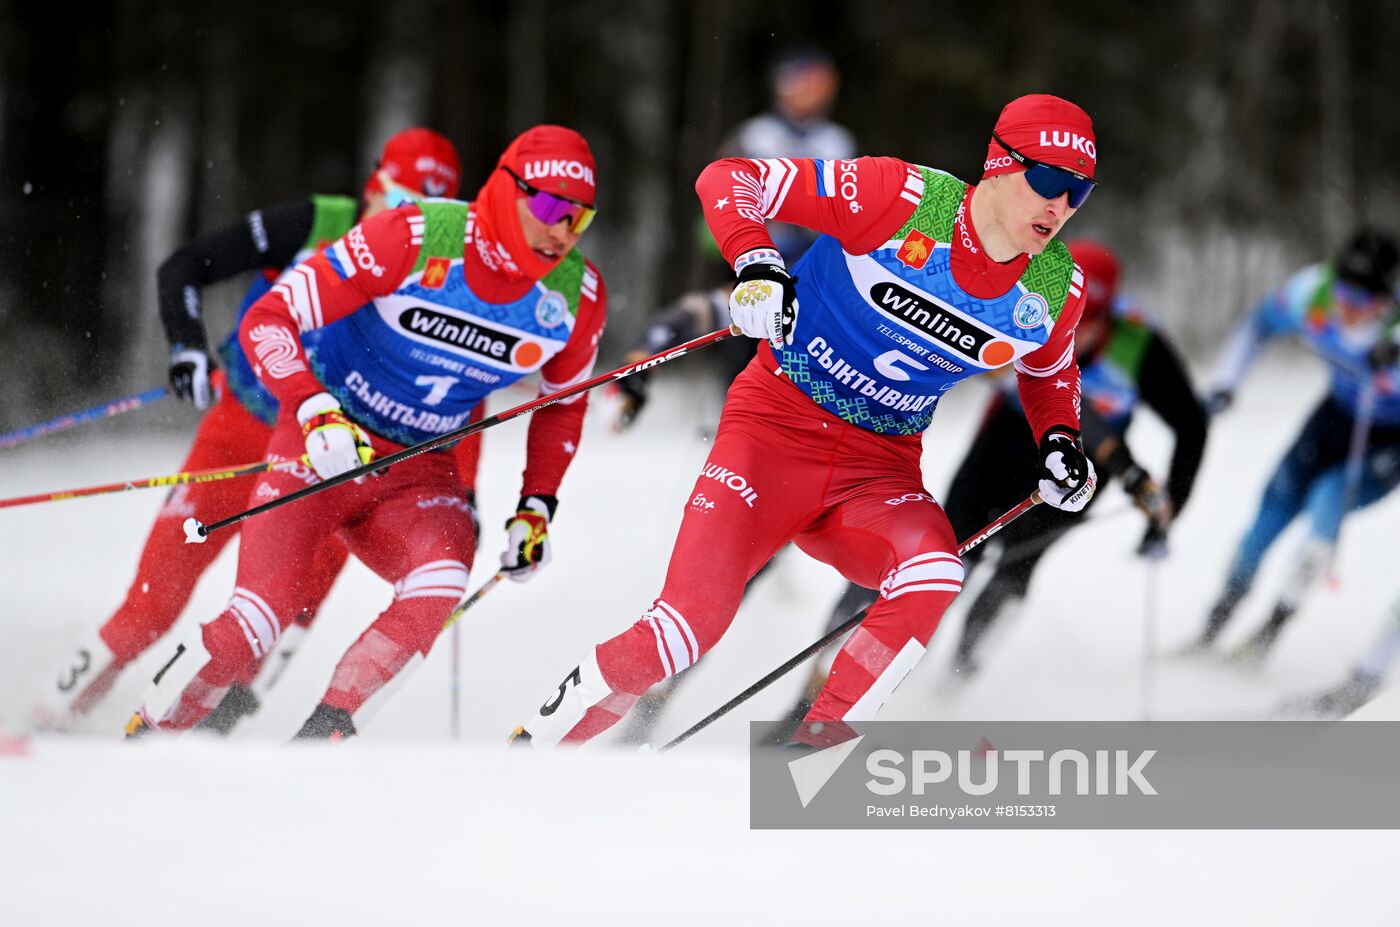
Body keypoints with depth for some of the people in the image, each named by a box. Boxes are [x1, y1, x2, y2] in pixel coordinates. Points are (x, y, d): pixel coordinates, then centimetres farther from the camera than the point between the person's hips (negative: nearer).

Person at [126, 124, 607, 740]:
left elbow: (562, 402, 14)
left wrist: (537, 505, 5)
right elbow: (266, 321, -21)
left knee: (440, 585, -28)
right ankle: (142, 739, 5)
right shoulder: (412, 240, -23)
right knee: (264, 611, -18)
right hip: (323, 446, -4)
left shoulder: (577, 297, -9)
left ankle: (320, 739, -17)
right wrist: (317, 414, -34)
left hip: (418, 472, 4)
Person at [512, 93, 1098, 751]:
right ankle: (536, 747, 4)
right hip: (779, 424, -4)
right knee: (690, 622, -17)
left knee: (933, 576, -30)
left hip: (881, 468, 4)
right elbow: (729, 179, -13)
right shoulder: (905, 198, -17)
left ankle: (810, 753, -21)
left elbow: (1049, 371, 24)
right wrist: (755, 265, -31)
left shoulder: (1054, 290, -2)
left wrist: (1060, 442, 4)